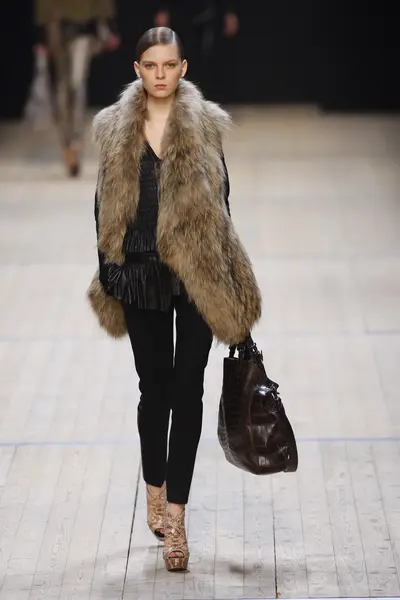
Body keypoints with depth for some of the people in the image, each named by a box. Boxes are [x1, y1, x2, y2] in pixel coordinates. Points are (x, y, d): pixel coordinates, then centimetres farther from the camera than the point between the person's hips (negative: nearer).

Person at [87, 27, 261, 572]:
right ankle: (156, 492, 28)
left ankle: (174, 513, -2)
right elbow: (105, 204, 8)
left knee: (187, 388, -3)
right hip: (140, 275, 1)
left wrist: (228, 280, 1)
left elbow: (221, 204, 3)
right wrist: (108, 275, 4)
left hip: (196, 276, -1)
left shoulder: (206, 126, 0)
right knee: (154, 386, 10)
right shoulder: (115, 129, 4)